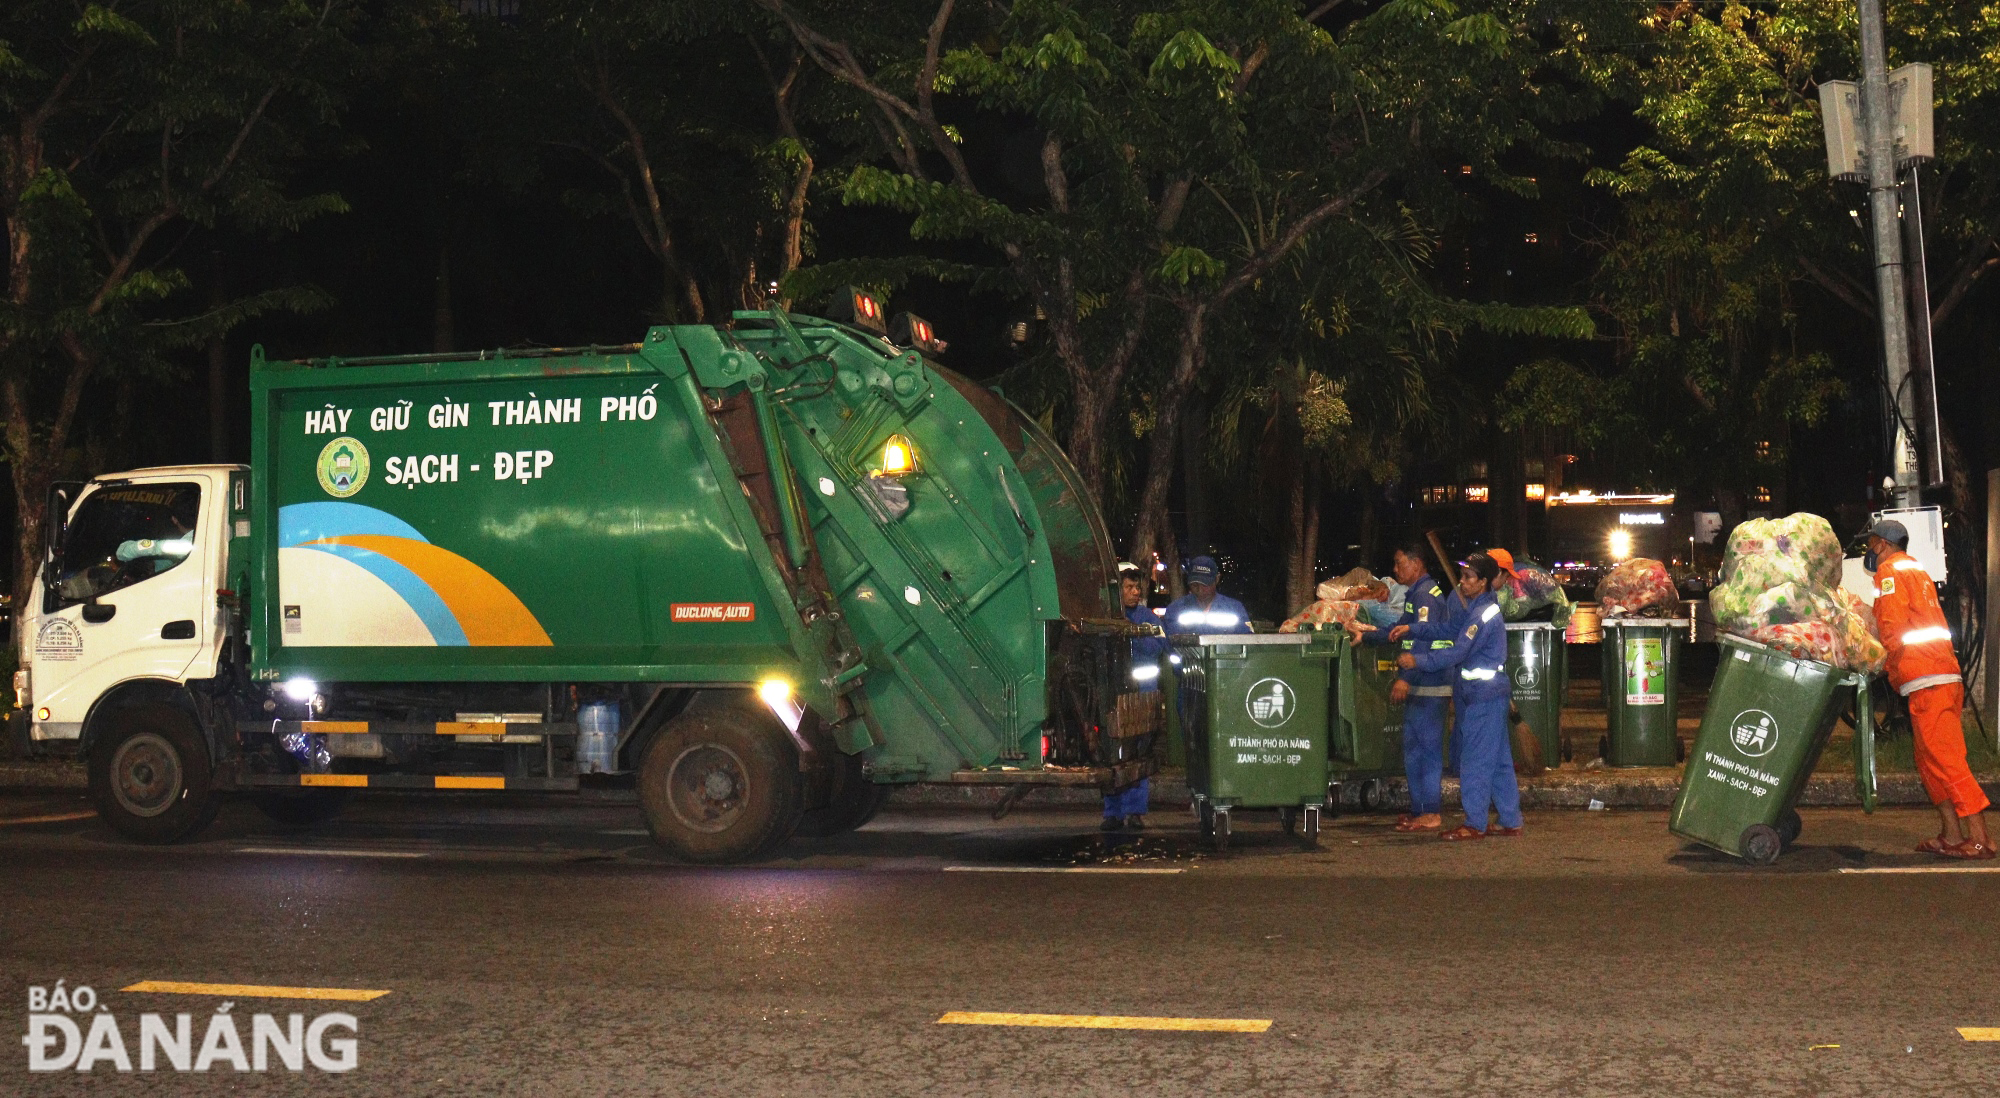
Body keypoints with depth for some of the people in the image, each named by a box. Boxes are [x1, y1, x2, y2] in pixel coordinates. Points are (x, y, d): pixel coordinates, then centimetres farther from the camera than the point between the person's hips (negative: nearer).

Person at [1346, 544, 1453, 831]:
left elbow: (1426, 640, -23)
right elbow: (1399, 634, 27)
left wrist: (1406, 678, -28)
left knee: (1426, 746, -7)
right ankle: (1420, 808, 19)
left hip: (1428, 686, -10)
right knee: (1413, 748, 13)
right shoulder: (1416, 593, 19)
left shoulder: (1425, 594, -13)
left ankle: (1431, 814, -5)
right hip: (1418, 687, 10)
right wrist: (1365, 635, 25)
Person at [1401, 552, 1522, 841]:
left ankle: (1475, 824, -3)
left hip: (1484, 695, -10)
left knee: (1476, 759, -6)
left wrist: (1417, 660, -19)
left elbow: (1457, 653, -21)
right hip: (1490, 691, 10)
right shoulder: (1481, 608, 16)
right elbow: (1461, 649, 21)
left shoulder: (1482, 614, -16)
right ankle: (1511, 821, 15)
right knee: (1499, 760, 11)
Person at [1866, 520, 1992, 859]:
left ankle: (1979, 839, -15)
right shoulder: (1917, 571, 27)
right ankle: (1951, 835, 13)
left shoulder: (1890, 571, -3)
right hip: (1946, 675, 10)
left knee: (1943, 759, -11)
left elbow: (1893, 625, -13)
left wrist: (1889, 666, 0)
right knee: (1930, 761, 14)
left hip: (1926, 679, -10)